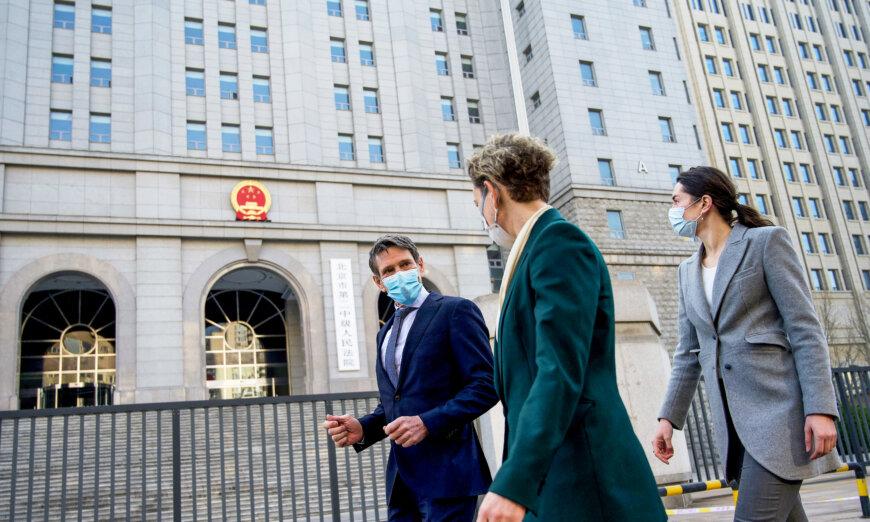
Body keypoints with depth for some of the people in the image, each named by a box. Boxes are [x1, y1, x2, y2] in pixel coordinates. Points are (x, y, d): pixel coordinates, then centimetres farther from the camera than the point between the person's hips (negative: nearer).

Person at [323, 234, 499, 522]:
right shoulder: (385, 333, 18)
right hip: (402, 474, 7)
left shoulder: (455, 311, -4)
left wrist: (427, 422, -21)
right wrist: (363, 428, 2)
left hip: (445, 468, -7)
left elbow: (485, 385, -12)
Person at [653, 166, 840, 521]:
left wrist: (821, 408, -16)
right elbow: (689, 352, 17)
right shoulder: (688, 271, 17)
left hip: (777, 406, -6)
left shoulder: (766, 241, -1)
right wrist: (669, 417, 9)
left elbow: (805, 328, -8)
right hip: (732, 420, 6)